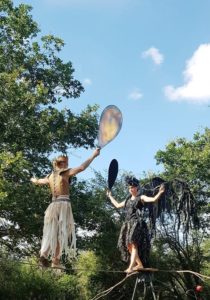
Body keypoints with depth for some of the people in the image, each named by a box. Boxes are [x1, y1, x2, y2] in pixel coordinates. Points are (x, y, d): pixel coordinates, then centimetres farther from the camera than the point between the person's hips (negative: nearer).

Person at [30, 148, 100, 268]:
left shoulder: (50, 176, 16)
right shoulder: (65, 172, -3)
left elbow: (39, 181, 36)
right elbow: (81, 168, -17)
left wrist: (34, 180, 60)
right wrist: (93, 155, -13)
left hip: (53, 205, 6)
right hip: (64, 204, -6)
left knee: (51, 232, 3)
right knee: (61, 233, -2)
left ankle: (44, 253, -17)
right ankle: (56, 260, -4)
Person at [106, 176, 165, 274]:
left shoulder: (141, 198, 2)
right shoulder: (128, 200, 21)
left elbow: (154, 199, -12)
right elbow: (117, 205, 33)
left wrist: (160, 193, -28)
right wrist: (110, 196, 40)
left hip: (137, 223, -7)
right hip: (128, 224, 7)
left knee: (133, 244, -18)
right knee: (128, 245, 4)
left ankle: (131, 267, -25)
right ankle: (140, 264, 14)